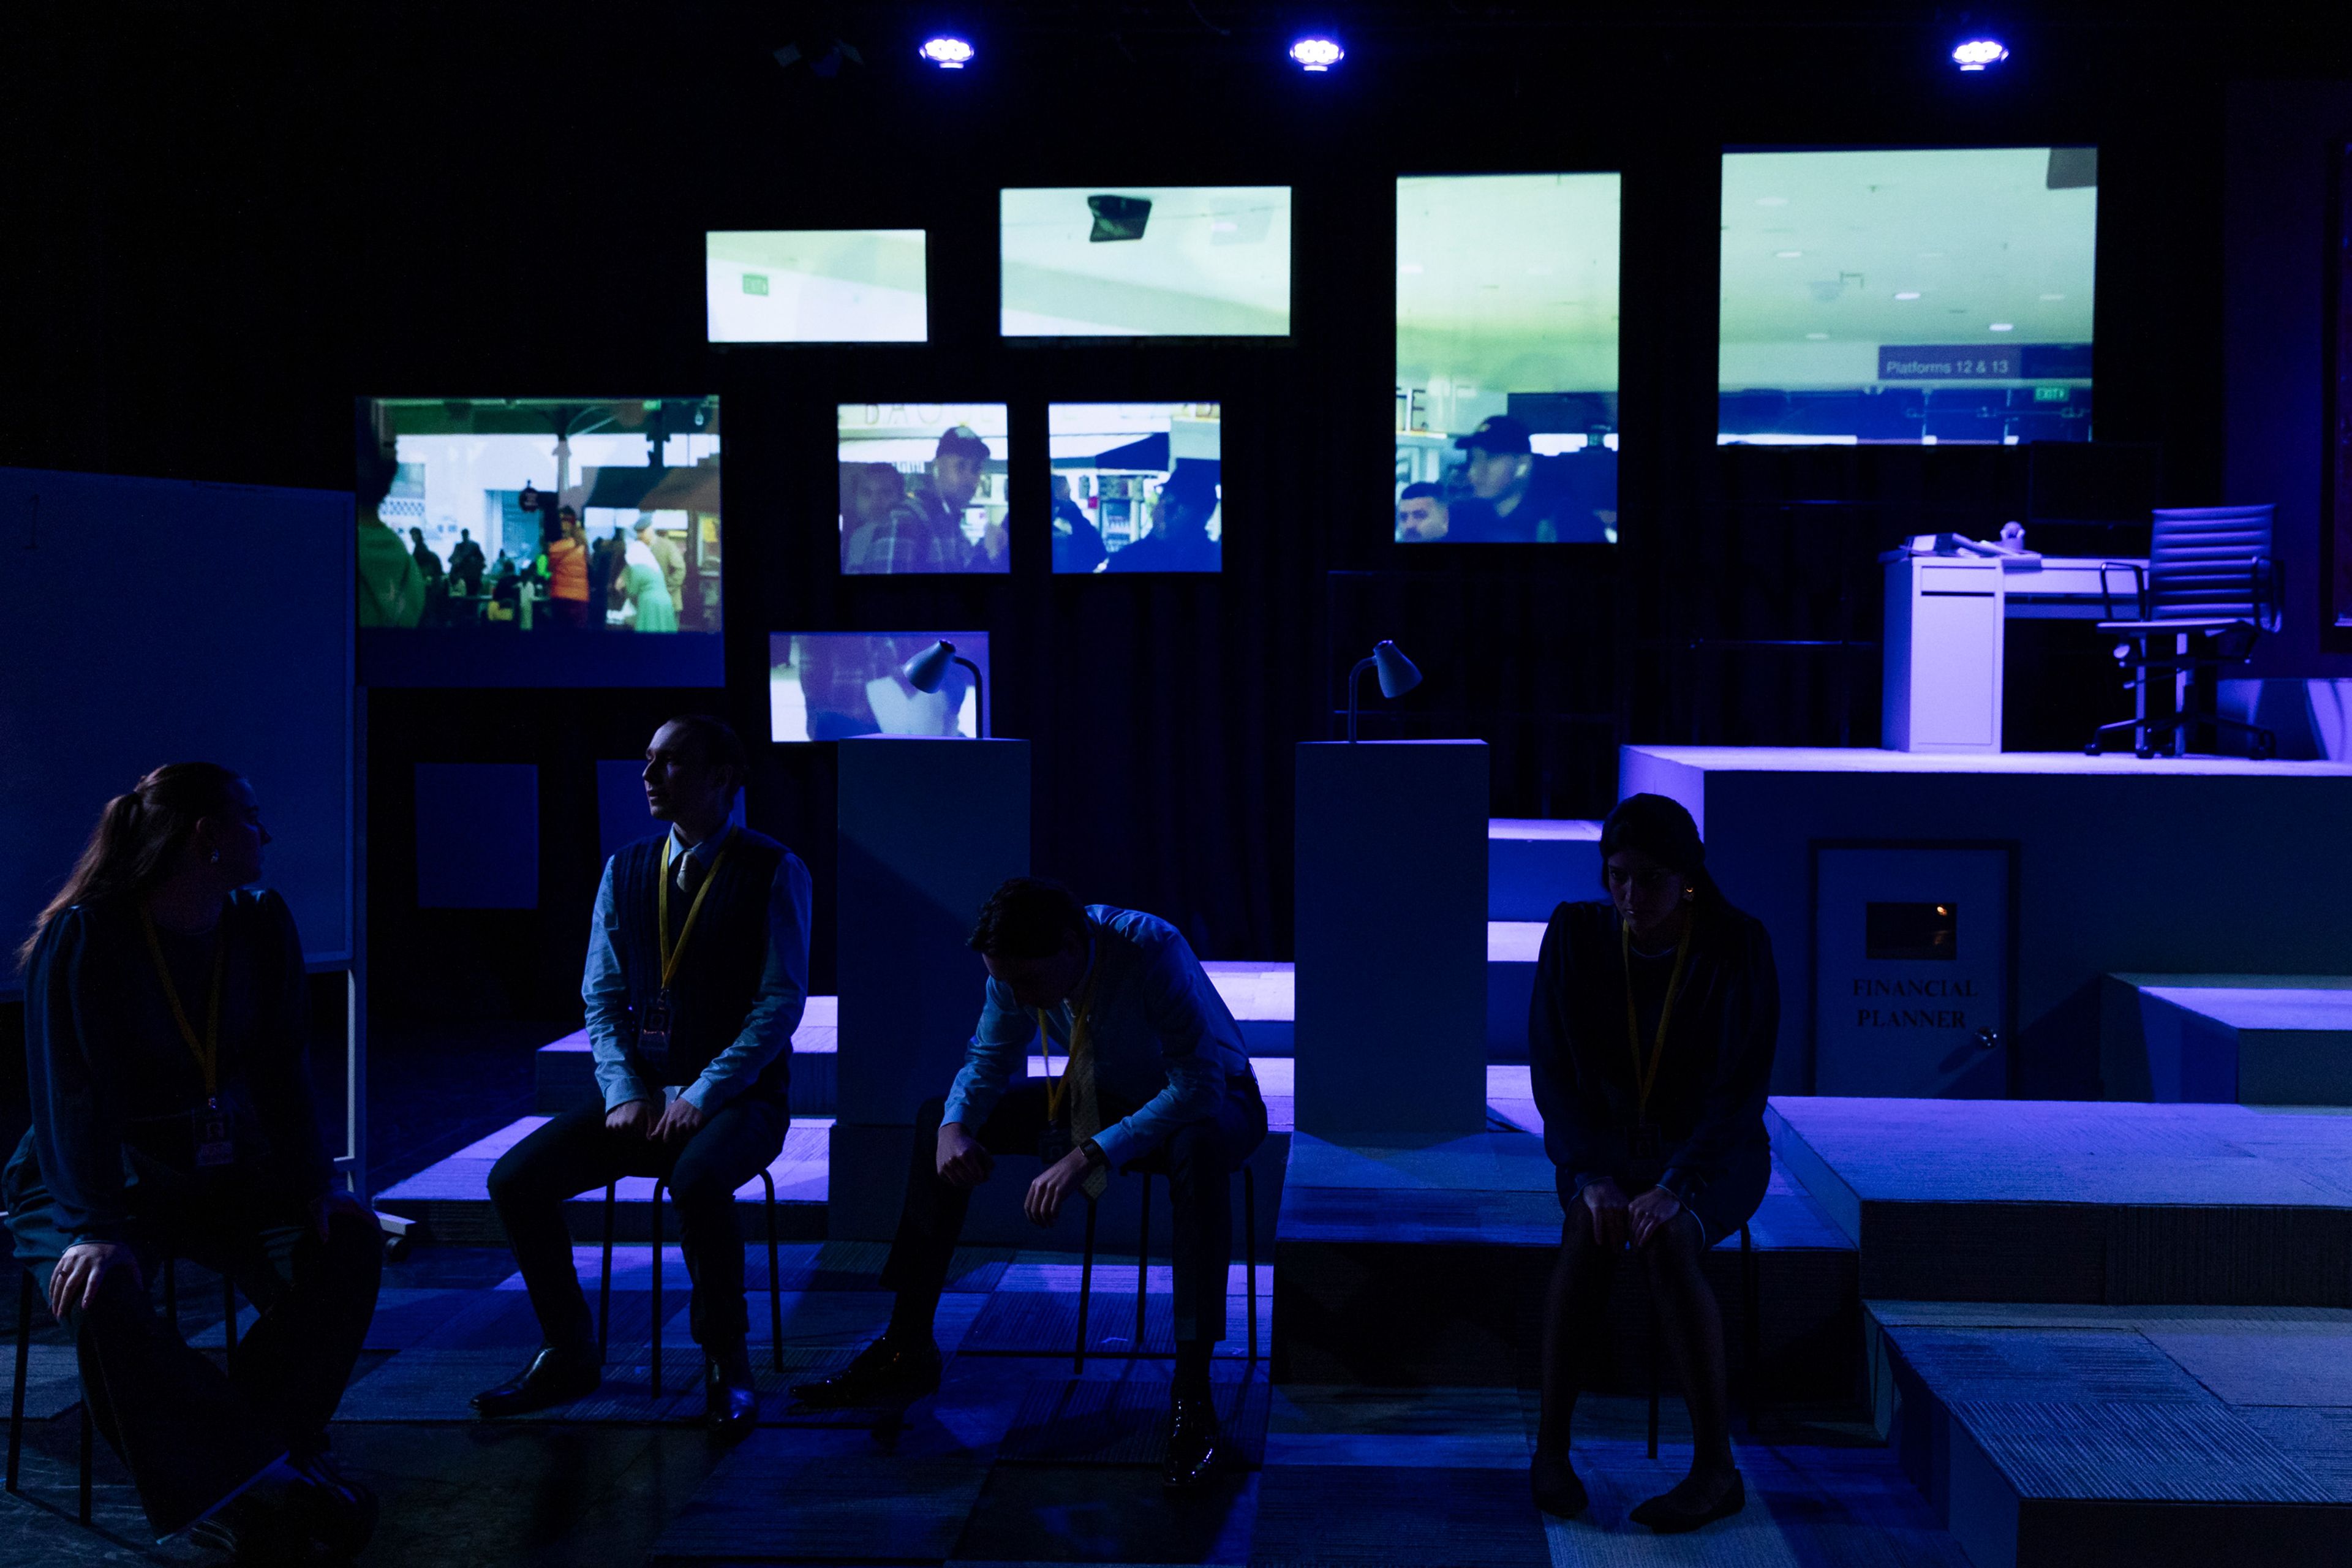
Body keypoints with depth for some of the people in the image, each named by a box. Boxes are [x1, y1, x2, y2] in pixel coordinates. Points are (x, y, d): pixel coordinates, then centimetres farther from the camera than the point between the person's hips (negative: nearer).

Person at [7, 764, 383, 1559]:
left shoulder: (261, 927, -1)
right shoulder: (83, 939, -17)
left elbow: (279, 1071, -1)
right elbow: (71, 1098, -22)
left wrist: (314, 1182, -14)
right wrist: (101, 1228, -33)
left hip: (222, 1173, 5)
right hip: (97, 1183, -5)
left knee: (346, 1241, -17)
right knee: (101, 1292, -34)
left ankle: (226, 1477, -16)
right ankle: (262, 1478, -27)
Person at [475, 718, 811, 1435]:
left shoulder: (773, 872, -5)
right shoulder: (625, 871, 10)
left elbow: (782, 1003, -10)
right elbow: (602, 996, 10)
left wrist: (703, 1095, -17)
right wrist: (625, 1092, -6)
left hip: (737, 1097, -5)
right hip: (641, 1090, 5)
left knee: (697, 1181, -37)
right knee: (515, 1179, -14)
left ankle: (726, 1364, -14)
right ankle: (569, 1355, 5)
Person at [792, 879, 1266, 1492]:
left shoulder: (1152, 949, -34)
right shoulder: (1019, 965, -16)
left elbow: (1198, 1087, -38)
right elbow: (989, 1059, 0)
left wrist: (1087, 1155, -45)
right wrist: (955, 1126, -23)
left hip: (1206, 1101, -6)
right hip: (1103, 1097, 6)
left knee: (1198, 1147, -43)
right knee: (938, 1118, -5)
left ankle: (1192, 1393, -36)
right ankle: (908, 1348, 1)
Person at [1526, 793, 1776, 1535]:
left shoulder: (1738, 946, -12)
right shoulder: (1576, 934, -7)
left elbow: (1741, 1088, -15)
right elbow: (1554, 1071, -6)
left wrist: (1677, 1187, -28)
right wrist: (1593, 1177, -20)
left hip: (1712, 1151, -1)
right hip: (1605, 1144, 2)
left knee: (1666, 1242, -33)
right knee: (1589, 1232, -32)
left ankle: (1716, 1467, -26)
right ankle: (1551, 1445, -23)